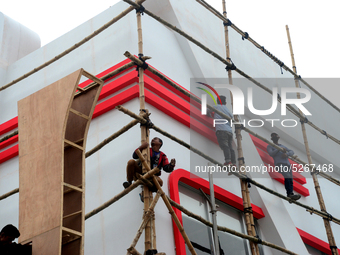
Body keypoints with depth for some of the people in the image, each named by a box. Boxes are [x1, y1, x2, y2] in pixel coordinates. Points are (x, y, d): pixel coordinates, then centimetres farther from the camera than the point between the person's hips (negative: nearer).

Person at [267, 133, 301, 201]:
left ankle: (291, 195, -7)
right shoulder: (270, 146, 19)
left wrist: (287, 153, -1)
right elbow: (271, 154, -2)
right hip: (279, 164, -6)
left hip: (287, 164, 6)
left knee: (290, 180, -8)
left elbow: (292, 152, 20)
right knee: (287, 176, -28)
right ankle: (290, 194, -33)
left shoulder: (283, 146, 32)